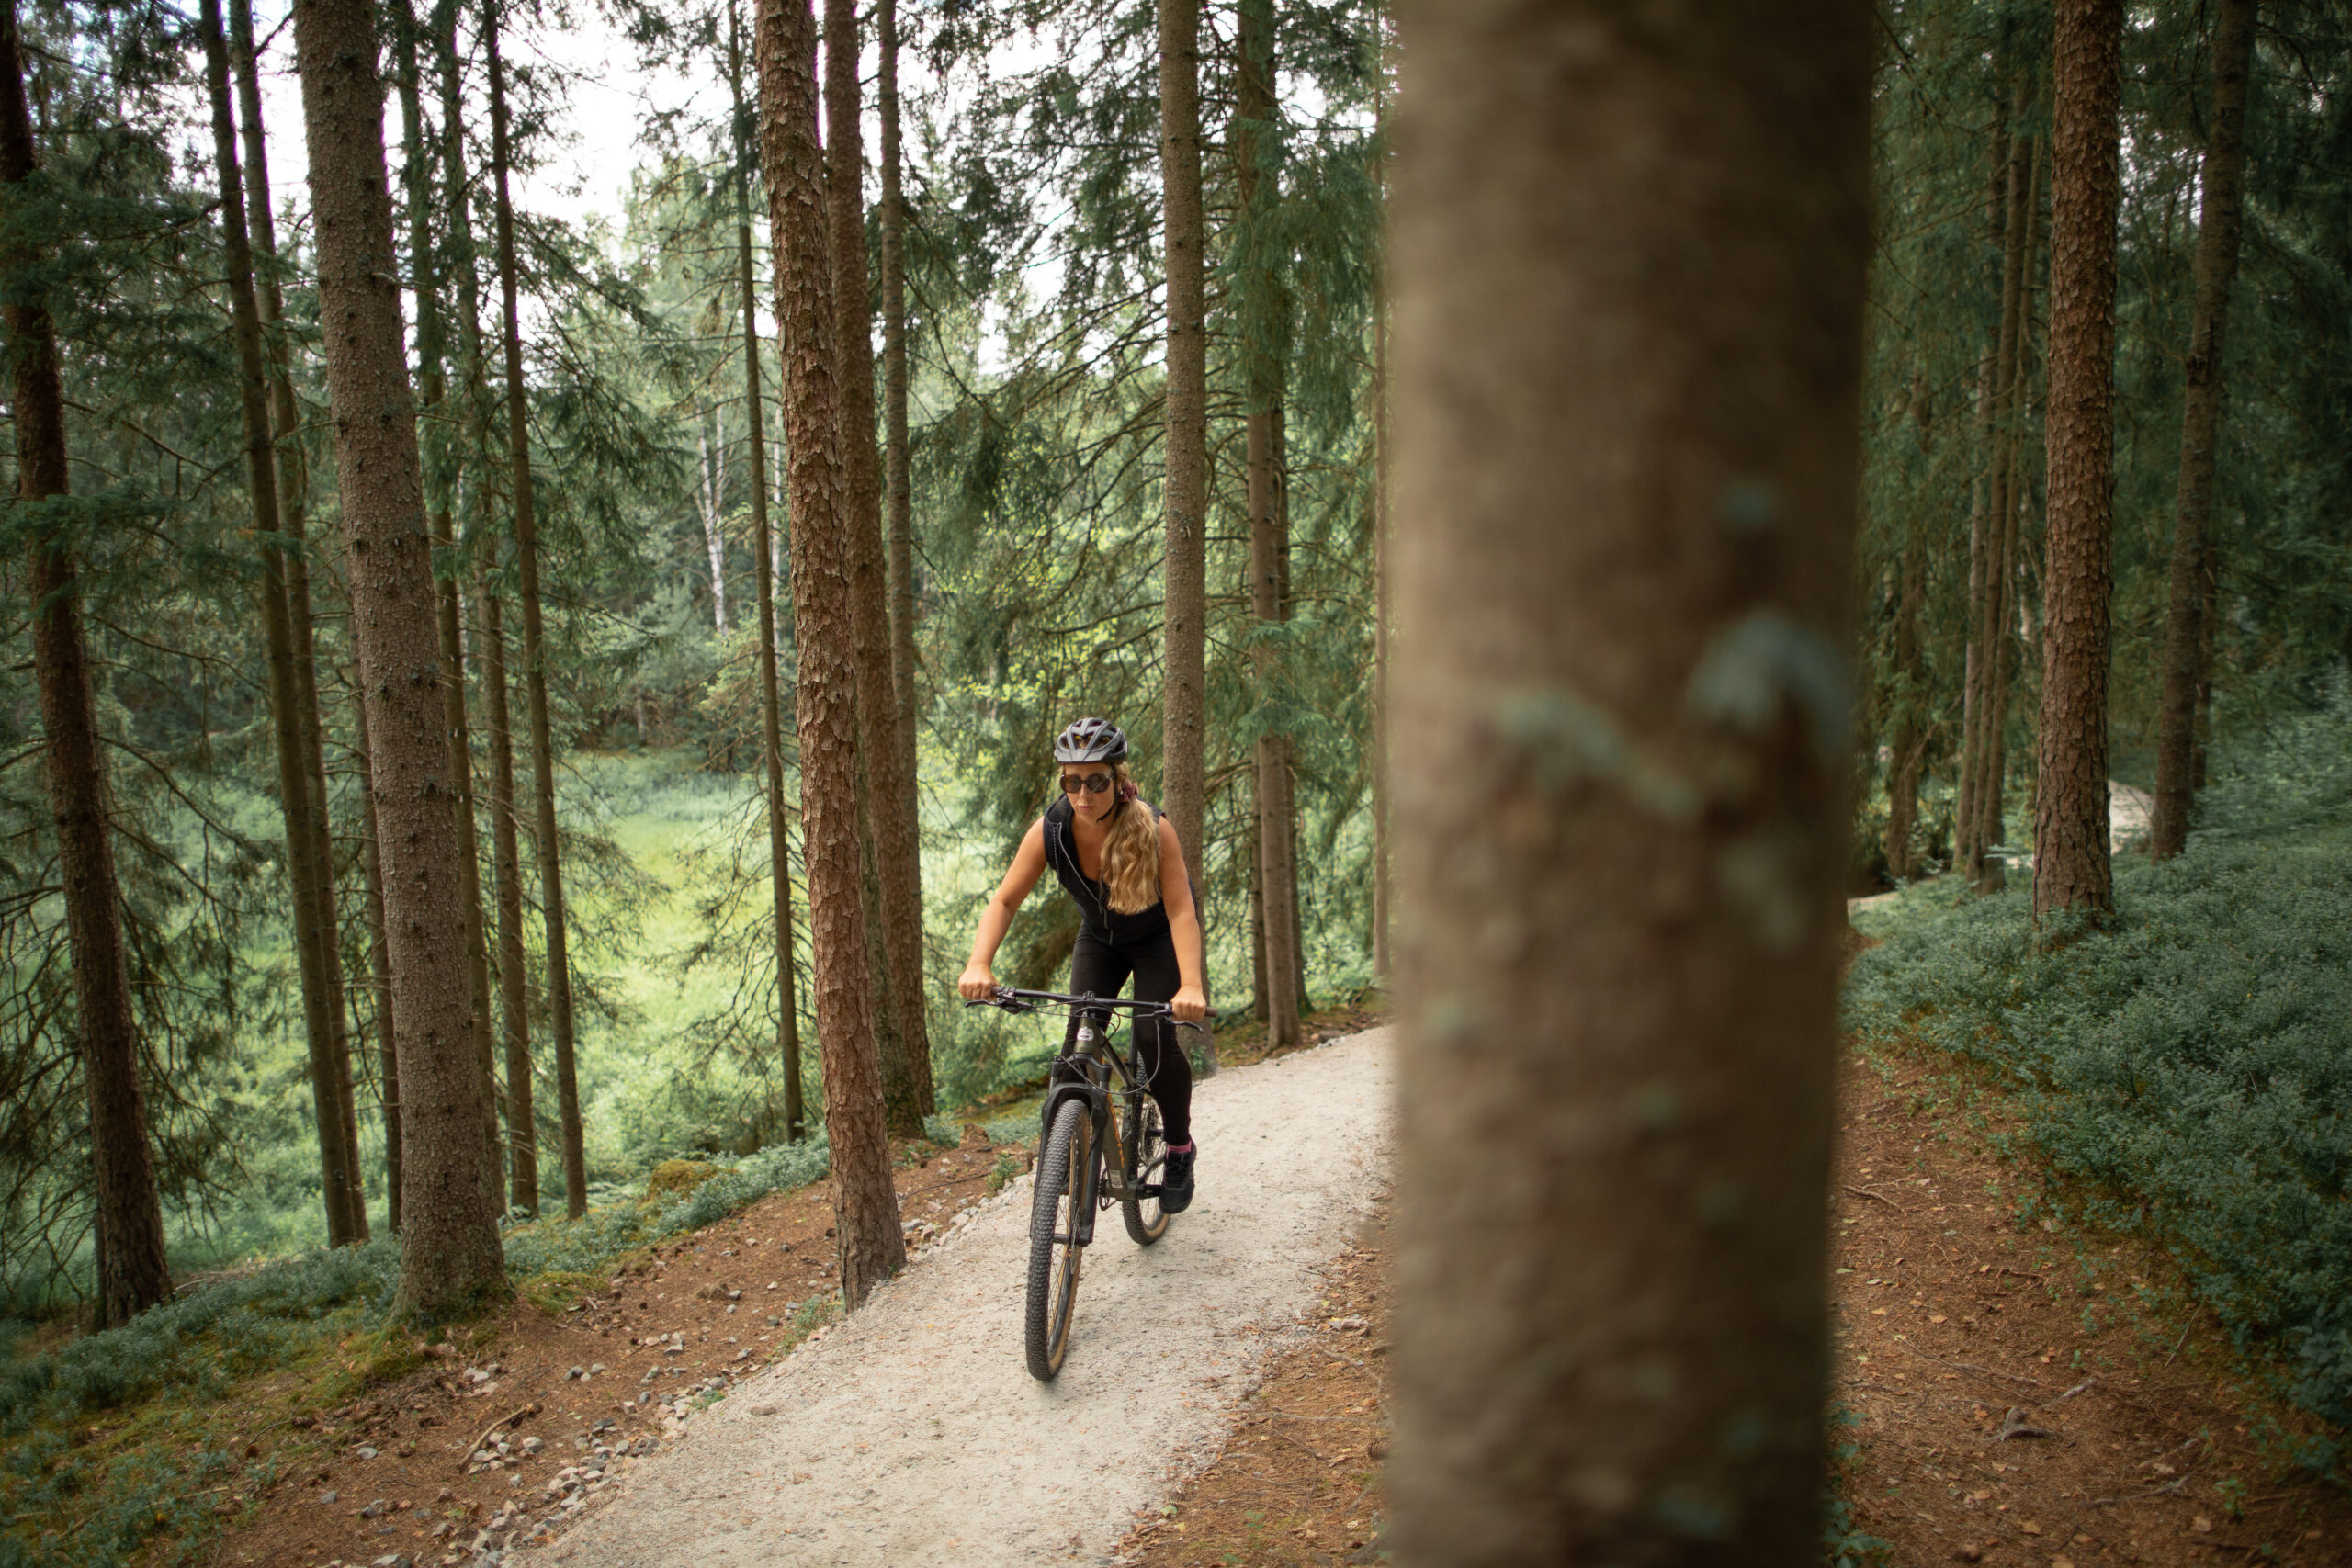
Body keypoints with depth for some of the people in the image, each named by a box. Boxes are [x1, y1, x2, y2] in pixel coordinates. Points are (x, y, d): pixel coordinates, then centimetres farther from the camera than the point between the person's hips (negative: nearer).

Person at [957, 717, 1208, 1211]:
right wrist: (978, 964, -39)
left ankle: (1180, 1149, 8)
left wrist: (1191, 986, -51)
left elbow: (1181, 912, -37)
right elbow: (1004, 899, -23)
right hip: (1099, 936, 3)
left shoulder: (1153, 829, -34)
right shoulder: (1050, 829, -26)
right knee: (1080, 1039, -14)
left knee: (1155, 1041, -15)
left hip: (1158, 937, -3)